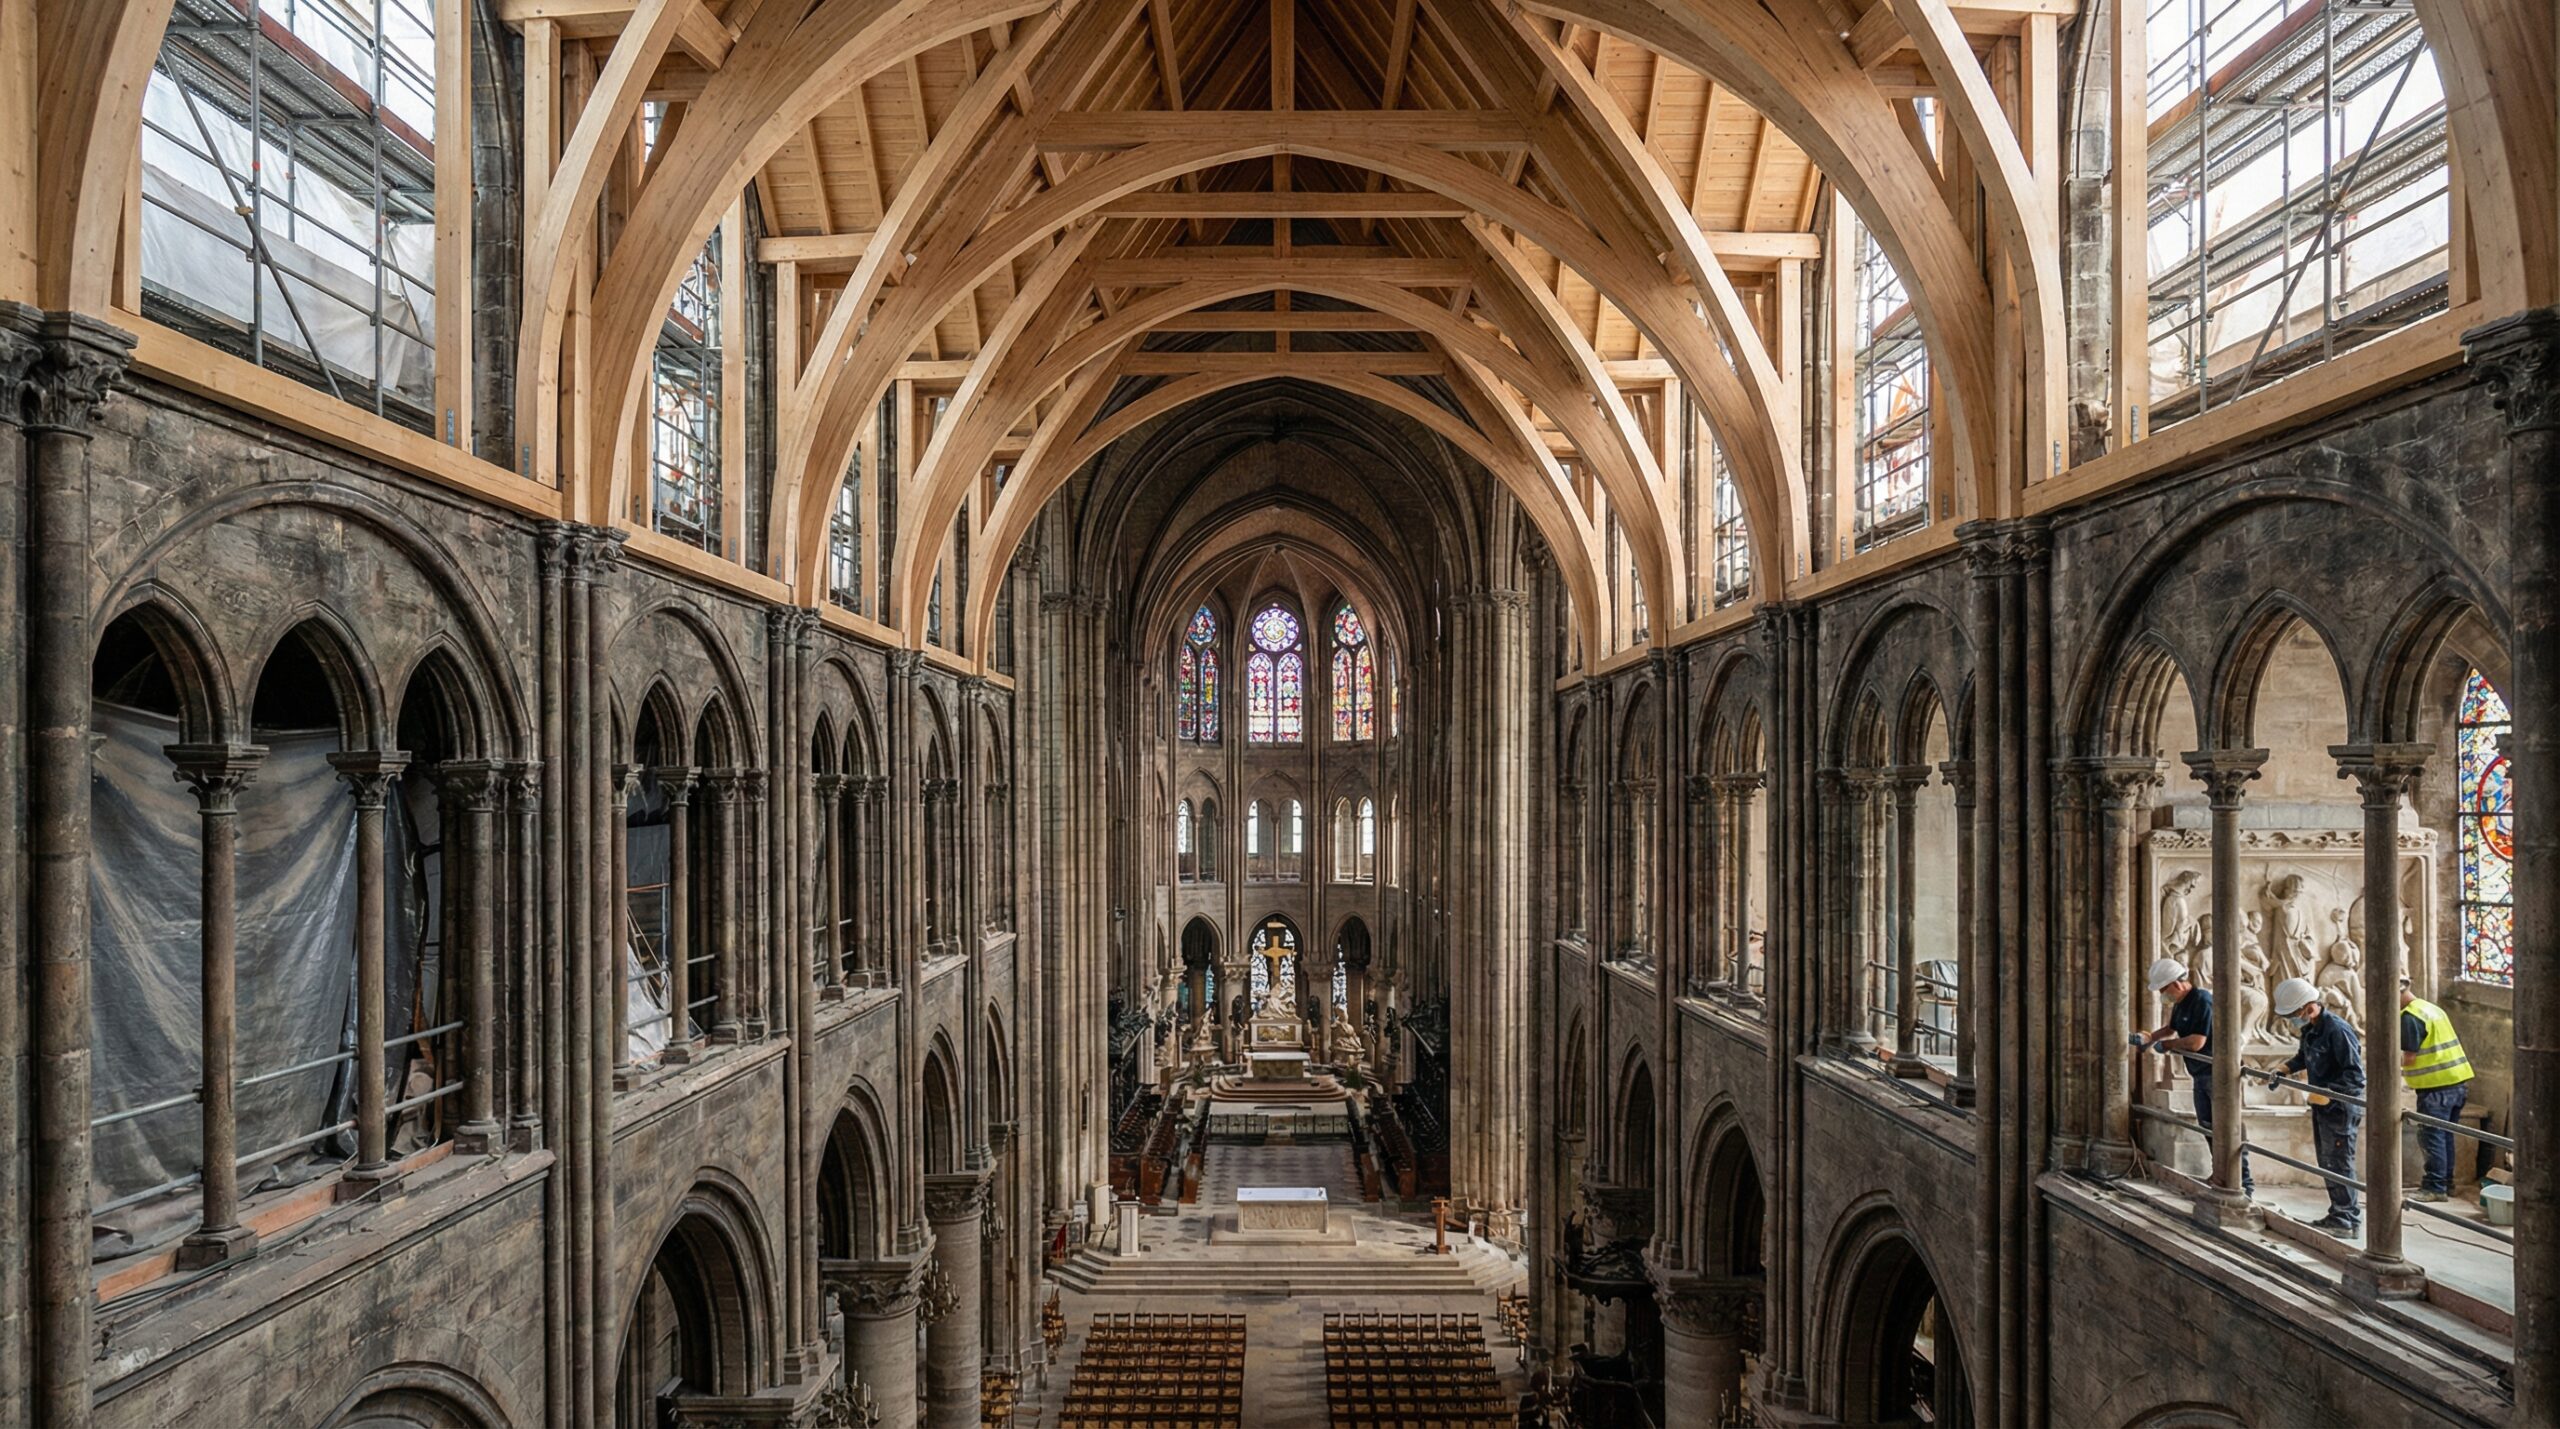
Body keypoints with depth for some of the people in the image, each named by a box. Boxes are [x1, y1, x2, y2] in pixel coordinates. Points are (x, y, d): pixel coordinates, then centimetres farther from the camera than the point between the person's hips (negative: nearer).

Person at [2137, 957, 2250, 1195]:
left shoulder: (2203, 1001, -21)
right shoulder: (2180, 1004, 8)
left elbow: (2196, 1042, -24)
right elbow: (2172, 1029, 26)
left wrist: (2166, 1045, -11)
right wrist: (2149, 1038, 12)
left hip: (2216, 1073, -9)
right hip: (2200, 1075, 10)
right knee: (2208, 1128, 14)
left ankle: (2245, 1184, -3)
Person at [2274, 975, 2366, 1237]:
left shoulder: (2337, 1030, -22)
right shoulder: (2309, 1029, 7)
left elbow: (2355, 1073, -23)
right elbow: (2304, 1057, 24)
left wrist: (2329, 1092, -32)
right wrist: (2285, 1069, 8)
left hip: (2341, 1105, -10)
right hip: (2321, 1105, 10)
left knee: (2339, 1162, -4)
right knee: (2326, 1162, 15)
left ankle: (2344, 1221, 3)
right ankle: (2341, 1214, 25)